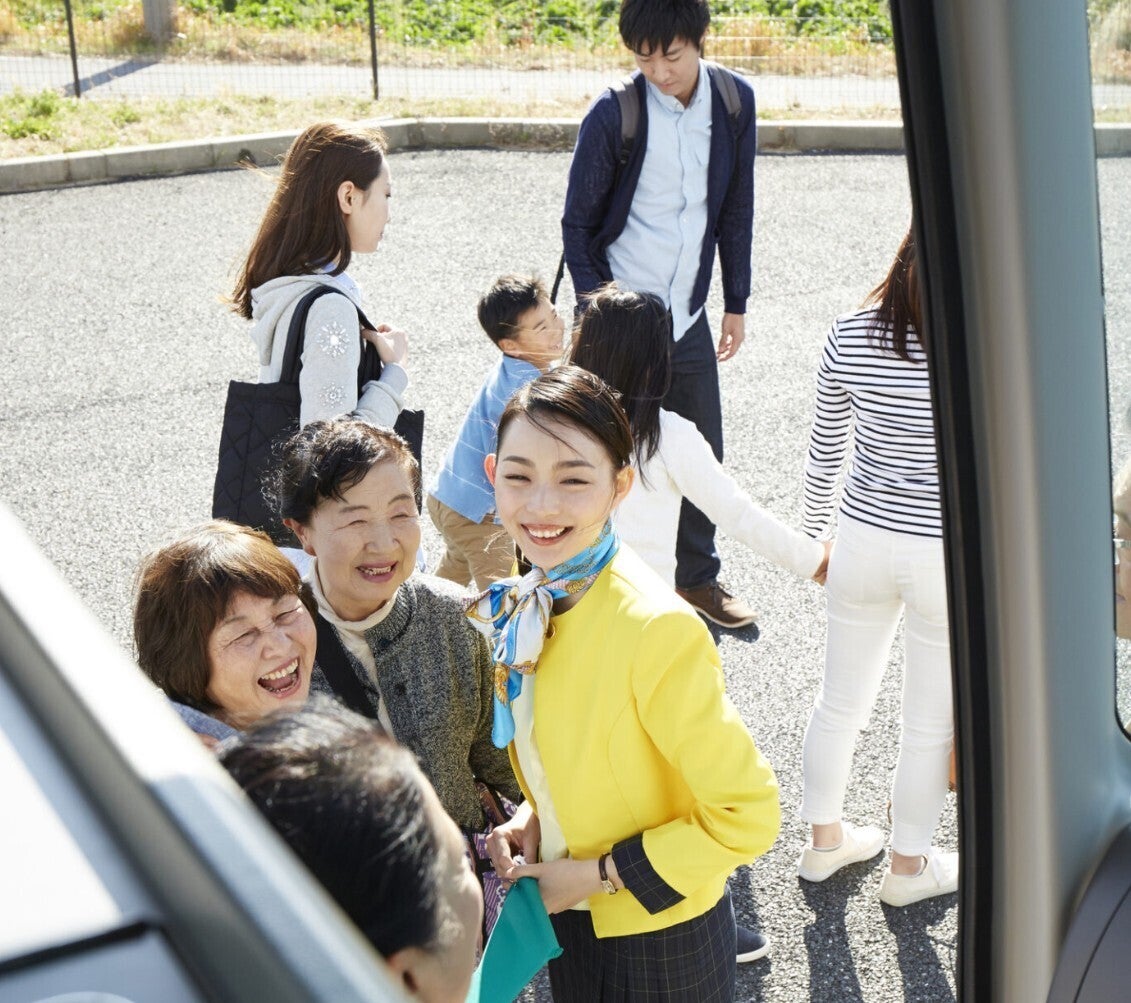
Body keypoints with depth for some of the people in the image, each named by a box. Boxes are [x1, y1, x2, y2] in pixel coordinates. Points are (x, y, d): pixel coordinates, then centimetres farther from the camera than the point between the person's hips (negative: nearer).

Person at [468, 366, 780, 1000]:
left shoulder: (657, 629, -29)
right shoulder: (528, 604, -7)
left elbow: (747, 816, -24)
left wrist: (605, 873, -19)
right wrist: (533, 815, -6)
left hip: (661, 933, -6)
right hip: (568, 910, 6)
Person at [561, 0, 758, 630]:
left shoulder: (734, 101, 0)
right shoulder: (614, 114, -13)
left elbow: (736, 211, 8)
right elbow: (578, 222, -4)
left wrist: (736, 305, 9)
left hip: (687, 316, 4)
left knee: (703, 453, 13)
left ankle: (698, 577, 31)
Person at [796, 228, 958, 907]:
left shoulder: (852, 336, -9)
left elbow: (825, 449, 2)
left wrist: (814, 534, 16)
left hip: (863, 541, 4)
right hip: (951, 557, -4)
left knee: (842, 699, 20)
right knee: (931, 722, 15)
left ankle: (824, 841, 39)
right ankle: (908, 867, 33)